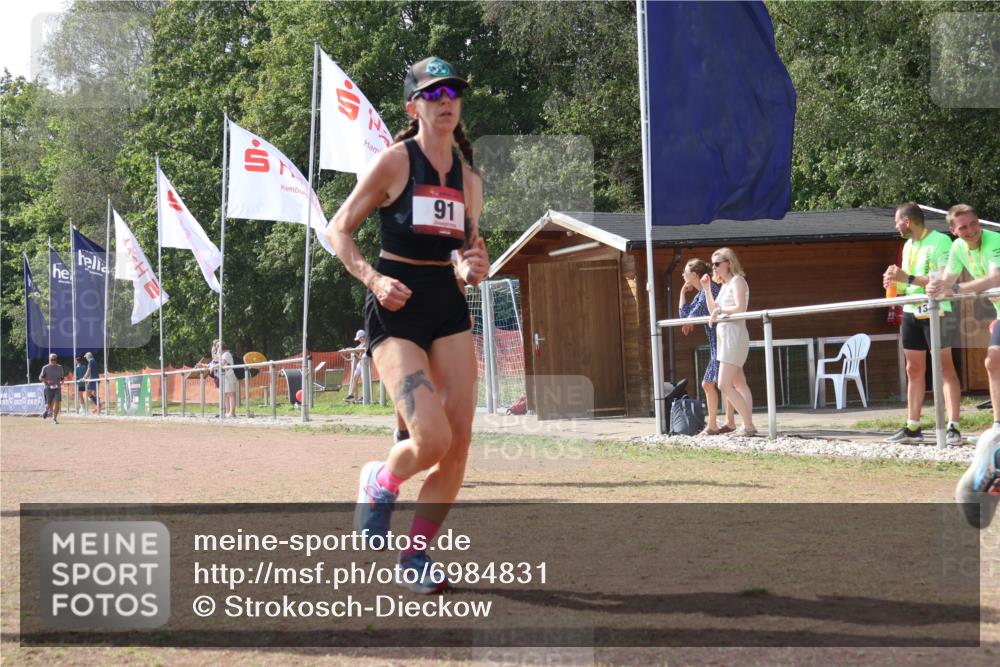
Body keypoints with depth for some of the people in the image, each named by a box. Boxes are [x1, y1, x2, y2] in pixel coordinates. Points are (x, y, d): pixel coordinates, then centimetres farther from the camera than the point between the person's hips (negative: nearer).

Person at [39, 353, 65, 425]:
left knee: (57, 403, -13)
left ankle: (54, 418, -1)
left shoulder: (59, 367, 7)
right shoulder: (45, 368, -2)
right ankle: (47, 410, 37)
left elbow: (62, 376, 19)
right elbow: (40, 378, 0)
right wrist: (47, 381, -17)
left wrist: (61, 381, -3)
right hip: (48, 388, -2)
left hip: (57, 388, 2)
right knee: (49, 404, 0)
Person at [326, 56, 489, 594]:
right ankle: (379, 483, 17)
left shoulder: (469, 179, 12)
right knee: (432, 439, -18)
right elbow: (339, 230, -1)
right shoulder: (395, 162, -4)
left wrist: (475, 269, -5)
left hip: (449, 307, 6)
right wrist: (373, 278, -16)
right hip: (397, 307, -6)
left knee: (459, 440, -3)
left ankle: (416, 554, 14)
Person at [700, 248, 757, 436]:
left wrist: (720, 310, -11)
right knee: (739, 385, 8)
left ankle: (748, 426, -15)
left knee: (724, 384, -15)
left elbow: (740, 308, -20)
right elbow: (713, 310, 19)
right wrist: (706, 289, 13)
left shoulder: (737, 281, -9)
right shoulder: (725, 284, 18)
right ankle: (749, 425, 9)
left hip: (735, 335, -10)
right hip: (725, 336, 10)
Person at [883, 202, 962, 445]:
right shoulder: (908, 245, 15)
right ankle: (912, 427, 11)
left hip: (936, 312, -8)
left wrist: (907, 278, -22)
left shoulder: (940, 241, -11)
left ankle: (953, 427, -9)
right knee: (913, 370, 7)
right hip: (911, 313, 8)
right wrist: (895, 281, 1)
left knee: (945, 369, -7)